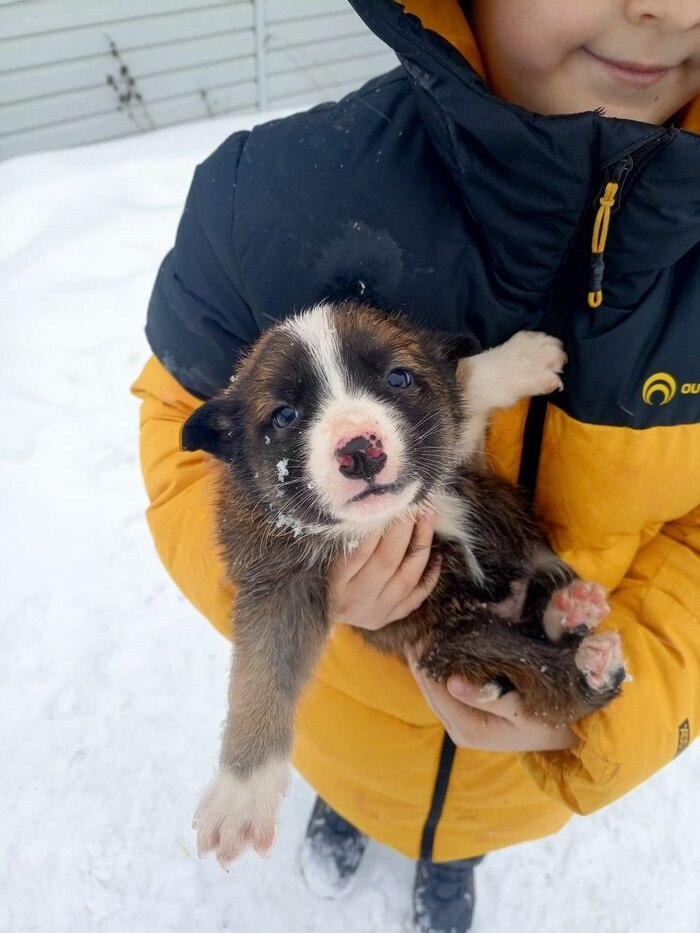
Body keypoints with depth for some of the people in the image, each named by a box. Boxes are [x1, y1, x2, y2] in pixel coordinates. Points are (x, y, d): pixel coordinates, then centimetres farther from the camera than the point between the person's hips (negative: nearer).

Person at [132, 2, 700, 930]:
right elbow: (190, 411, -14)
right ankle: (340, 803, 76)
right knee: (348, 770, 37)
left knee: (480, 817, 37)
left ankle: (450, 855, 75)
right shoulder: (279, 194, -34)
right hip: (347, 682, 0)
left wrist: (625, 702, -29)